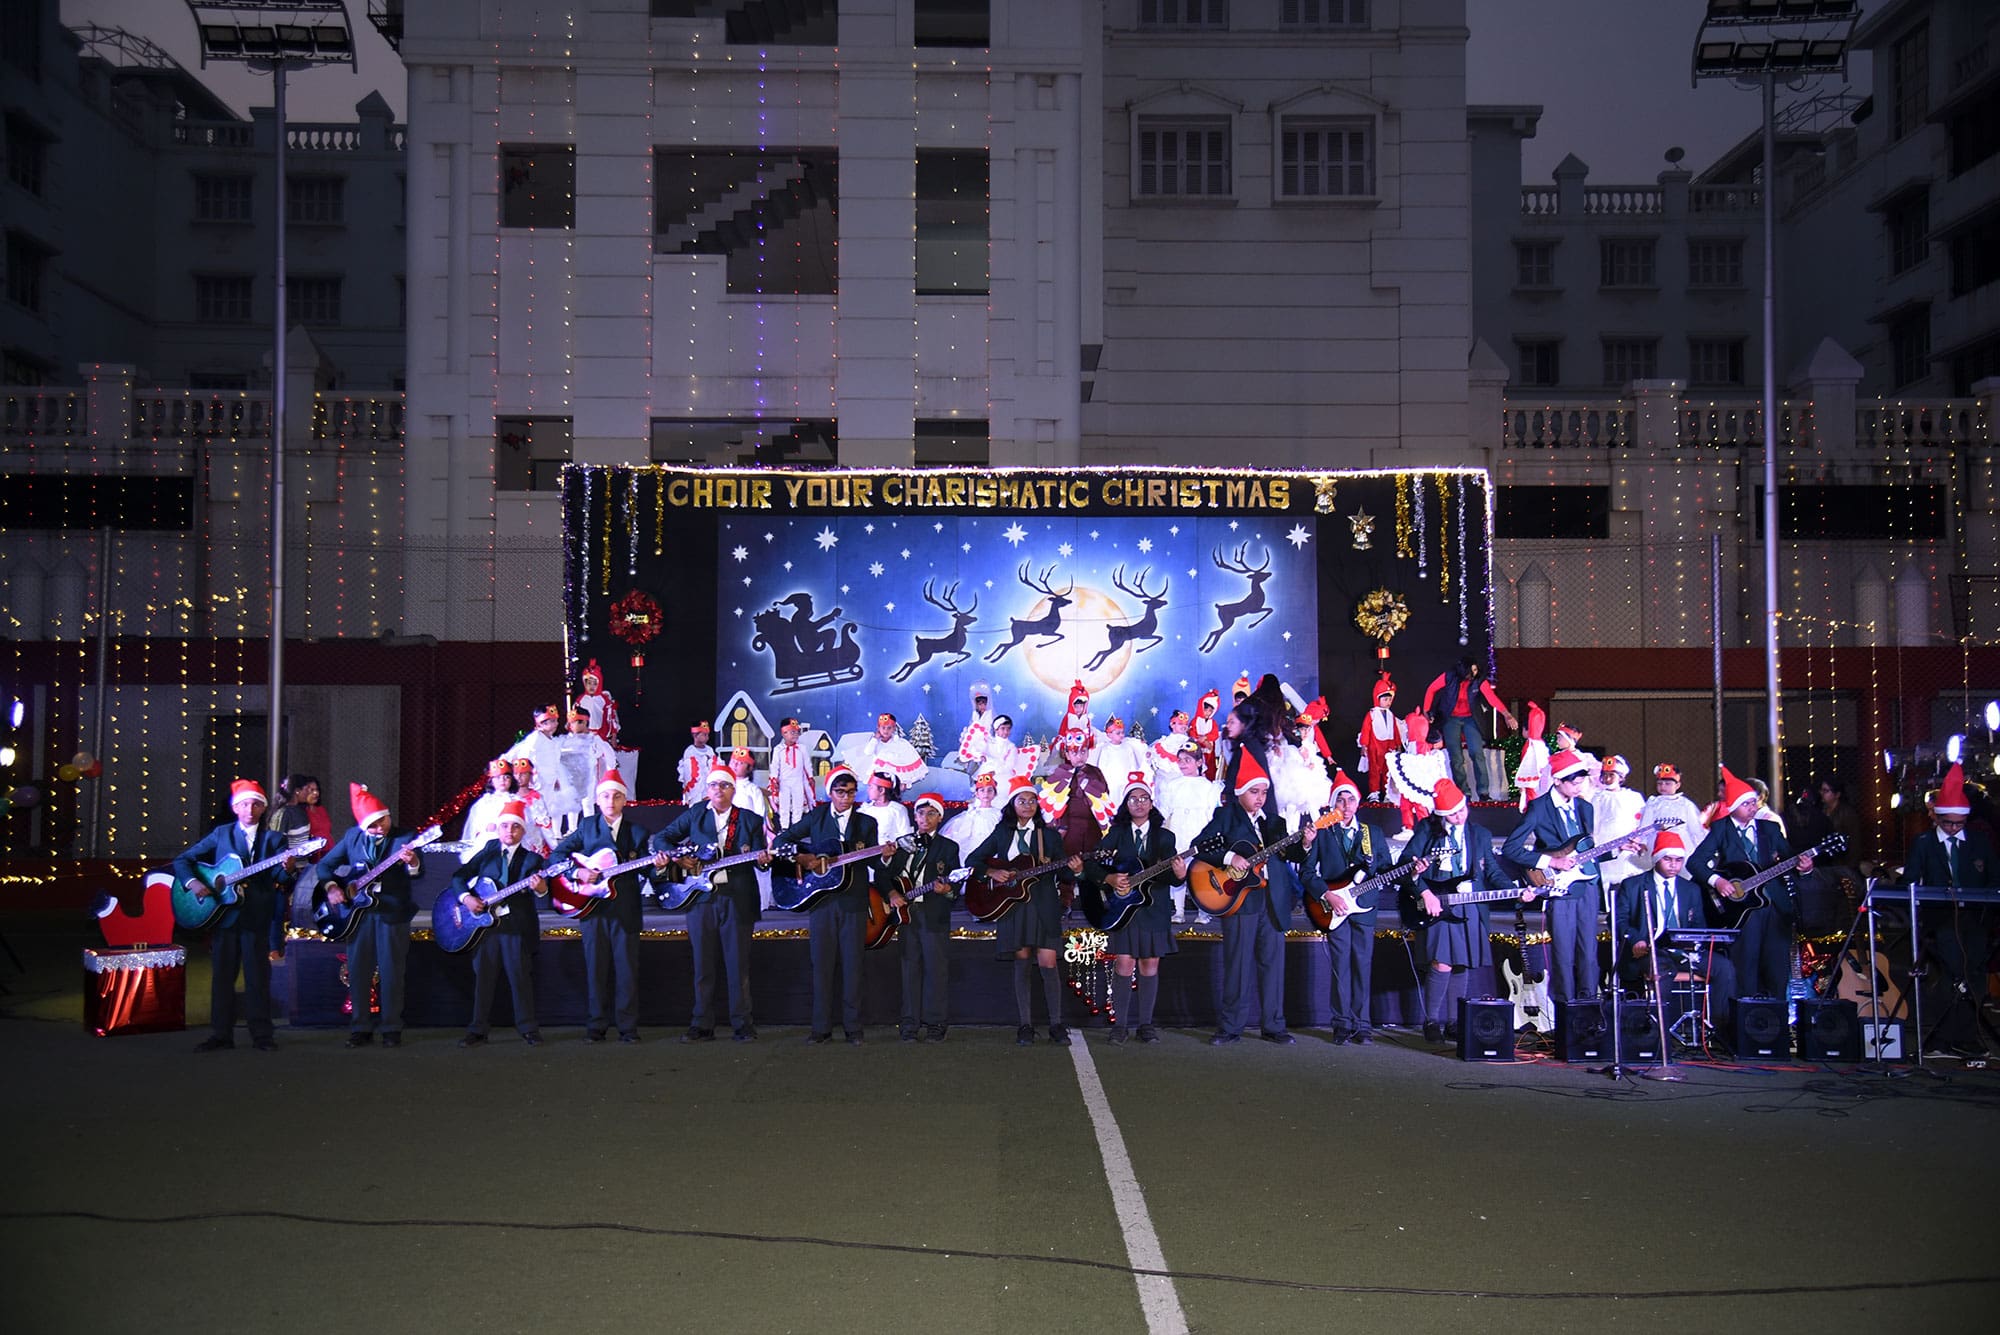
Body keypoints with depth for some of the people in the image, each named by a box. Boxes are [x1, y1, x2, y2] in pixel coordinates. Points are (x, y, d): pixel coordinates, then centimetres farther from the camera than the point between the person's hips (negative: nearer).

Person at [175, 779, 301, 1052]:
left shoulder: (273, 839, 5)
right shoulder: (221, 834, 9)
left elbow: (278, 877, -6)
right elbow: (183, 860, 10)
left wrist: (288, 869, -29)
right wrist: (192, 882, -9)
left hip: (257, 916, -2)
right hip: (223, 914, 2)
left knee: (257, 976, 0)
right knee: (222, 975, 6)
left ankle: (261, 1034, 6)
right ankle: (221, 1034, 13)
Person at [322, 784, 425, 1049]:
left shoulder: (404, 837, -4)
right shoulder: (352, 837, 7)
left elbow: (419, 871, -16)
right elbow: (326, 864, 12)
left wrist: (412, 862, -39)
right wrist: (331, 886, -6)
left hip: (392, 913, -3)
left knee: (391, 972, -1)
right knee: (358, 971, 6)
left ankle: (391, 1029, 7)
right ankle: (360, 1028, 14)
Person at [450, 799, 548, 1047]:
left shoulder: (532, 859, 3)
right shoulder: (486, 852, 10)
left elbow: (542, 889, -9)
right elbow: (459, 876, 8)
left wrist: (540, 888, -33)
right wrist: (466, 897, -9)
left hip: (517, 926, -2)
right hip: (484, 922, 2)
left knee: (520, 976, -1)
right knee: (483, 976, 6)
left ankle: (528, 1029, 7)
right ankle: (478, 1030, 13)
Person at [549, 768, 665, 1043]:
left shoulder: (636, 832, 10)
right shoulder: (586, 826, 10)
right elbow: (556, 854, 7)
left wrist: (657, 866, -12)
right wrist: (577, 873, -8)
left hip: (625, 909, 0)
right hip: (592, 907, 0)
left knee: (627, 968, -1)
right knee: (596, 968, 3)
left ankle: (628, 1027, 5)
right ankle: (597, 1025, 11)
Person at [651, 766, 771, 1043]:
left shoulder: (750, 820, 8)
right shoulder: (694, 815, 10)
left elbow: (758, 858, 6)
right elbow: (660, 839, 11)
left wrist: (763, 860, -18)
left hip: (737, 898, -1)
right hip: (701, 897, 1)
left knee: (738, 966, 0)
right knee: (702, 966, 4)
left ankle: (742, 1025, 8)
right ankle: (702, 1026, 11)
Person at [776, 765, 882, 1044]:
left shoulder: (866, 822, 9)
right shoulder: (815, 818, 8)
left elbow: (873, 861, 4)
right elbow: (783, 840, 12)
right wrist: (801, 858, -5)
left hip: (853, 902, 0)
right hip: (820, 899, 0)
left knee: (852, 964, 0)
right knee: (822, 963, 1)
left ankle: (853, 1028, 7)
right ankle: (822, 1028, 6)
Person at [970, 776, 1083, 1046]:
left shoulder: (1050, 835, 8)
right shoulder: (1002, 834, 9)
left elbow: (1061, 874, 5)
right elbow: (973, 859, 12)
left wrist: (1074, 871, -16)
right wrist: (992, 872, -5)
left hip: (1044, 906, -1)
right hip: (1012, 905, 1)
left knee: (1048, 964, -7)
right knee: (1022, 963, 2)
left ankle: (1056, 1025, 2)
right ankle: (1025, 1026, 8)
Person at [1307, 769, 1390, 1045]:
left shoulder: (1372, 834, 13)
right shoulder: (1322, 833, 5)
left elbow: (1386, 869, 13)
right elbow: (1308, 872, 1)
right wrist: (1327, 895, -11)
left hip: (1364, 908, 2)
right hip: (1334, 908, -2)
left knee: (1363, 966, 2)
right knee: (1341, 967, -2)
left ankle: (1361, 1024, 8)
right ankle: (1343, 1024, 5)